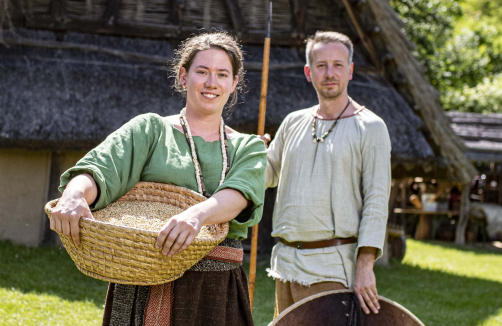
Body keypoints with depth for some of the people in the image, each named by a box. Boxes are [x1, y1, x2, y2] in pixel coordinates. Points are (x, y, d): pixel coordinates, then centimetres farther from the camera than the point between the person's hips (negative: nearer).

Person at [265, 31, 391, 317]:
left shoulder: (370, 127, -4)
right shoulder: (294, 123, 13)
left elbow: (376, 202, -9)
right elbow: (269, 174, 24)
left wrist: (365, 265, -18)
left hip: (332, 266, -6)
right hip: (286, 261, 6)